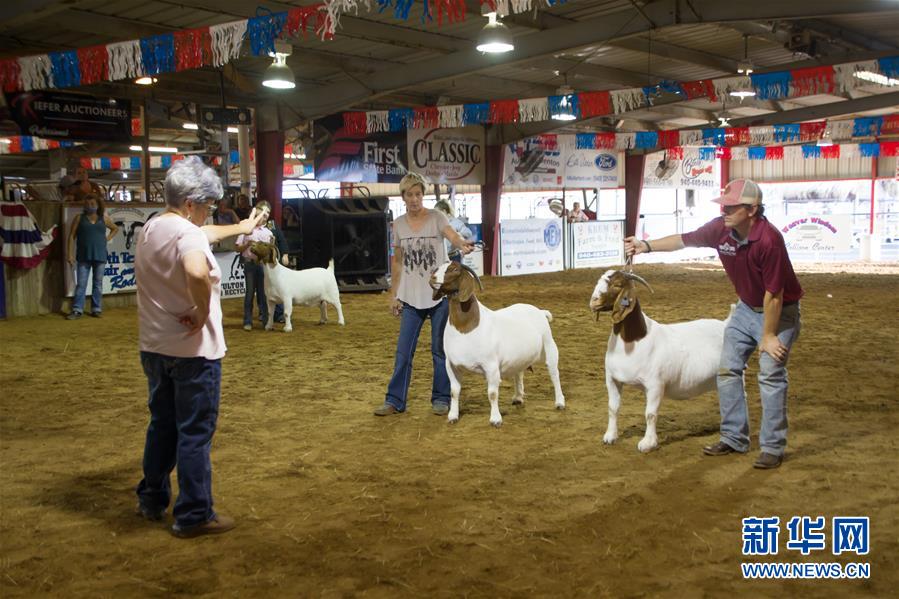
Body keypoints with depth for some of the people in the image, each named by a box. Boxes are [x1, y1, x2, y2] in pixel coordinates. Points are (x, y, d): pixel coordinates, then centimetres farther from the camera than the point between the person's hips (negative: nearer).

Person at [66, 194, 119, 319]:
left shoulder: (104, 218, 9)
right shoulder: (79, 218, 3)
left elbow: (115, 229, 25)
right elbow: (72, 236, 0)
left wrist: (107, 238, 8)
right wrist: (70, 254, -8)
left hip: (100, 256, 2)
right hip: (83, 256, -2)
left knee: (98, 284, 6)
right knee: (81, 284, -3)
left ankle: (96, 309, 13)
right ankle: (77, 310, -2)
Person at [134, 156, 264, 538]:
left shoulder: (150, 229, 9)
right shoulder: (187, 234, -19)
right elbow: (197, 272, -43)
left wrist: (241, 227, 41)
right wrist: (203, 312, -25)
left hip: (154, 347, 9)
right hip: (192, 350, -9)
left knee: (162, 425, 21)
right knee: (195, 433, 1)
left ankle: (152, 500, 33)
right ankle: (194, 515, 9)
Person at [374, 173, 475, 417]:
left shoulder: (436, 217, -6)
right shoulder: (398, 224, 4)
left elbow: (452, 235, -27)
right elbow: (397, 261, 11)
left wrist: (462, 243, -50)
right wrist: (393, 294, 8)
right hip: (411, 297, 3)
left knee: (440, 349, 5)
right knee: (404, 351, 5)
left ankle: (440, 399, 17)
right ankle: (394, 400, 13)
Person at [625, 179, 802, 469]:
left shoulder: (768, 239, -32)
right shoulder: (720, 229, -13)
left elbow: (774, 294, -28)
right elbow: (684, 240, 5)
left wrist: (769, 336, -21)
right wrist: (647, 246, -2)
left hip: (778, 311, -7)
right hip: (746, 308, 8)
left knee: (771, 375, -11)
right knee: (728, 369, 7)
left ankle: (773, 448, 0)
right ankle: (734, 438, 18)